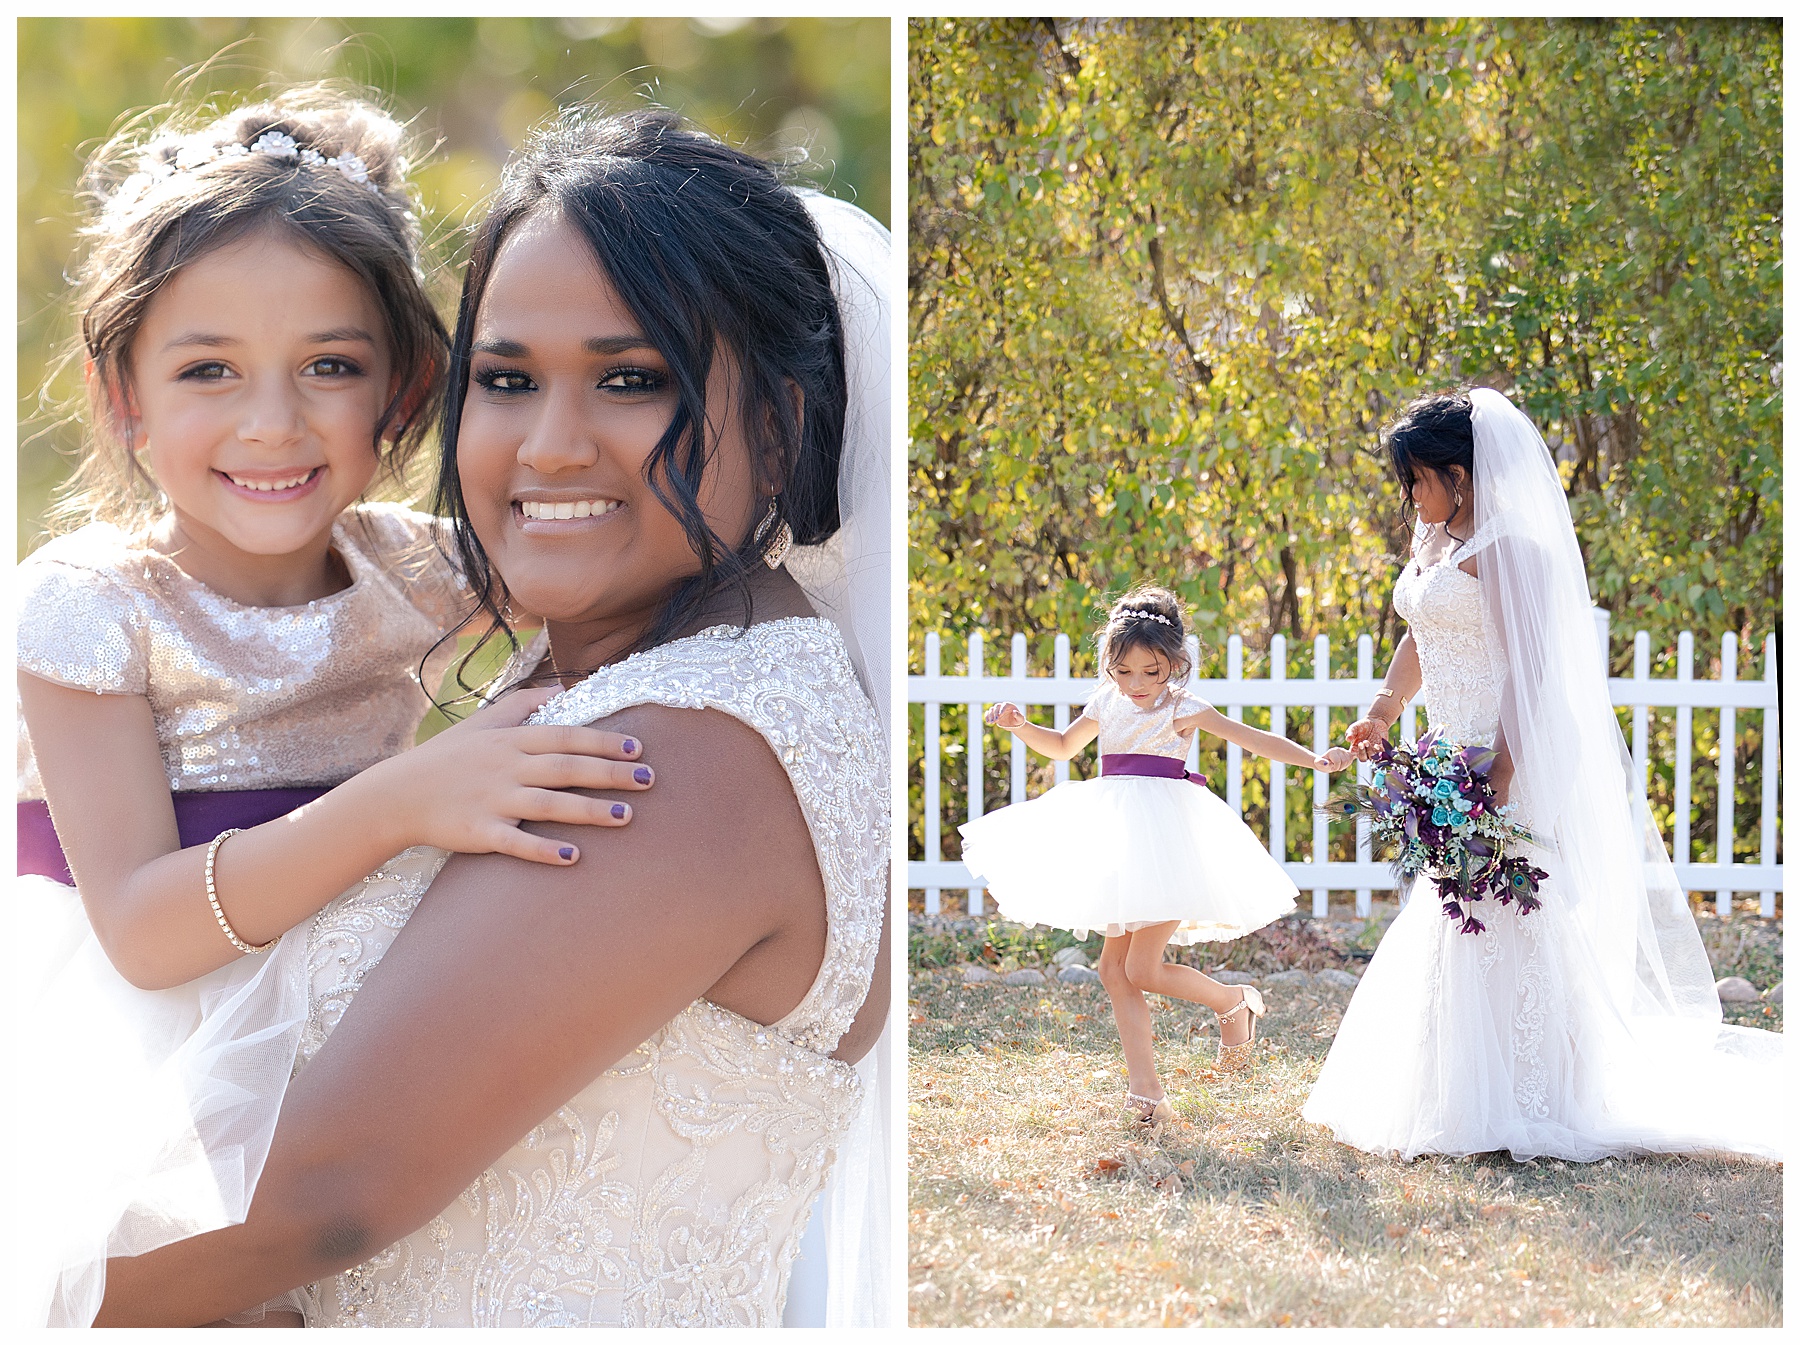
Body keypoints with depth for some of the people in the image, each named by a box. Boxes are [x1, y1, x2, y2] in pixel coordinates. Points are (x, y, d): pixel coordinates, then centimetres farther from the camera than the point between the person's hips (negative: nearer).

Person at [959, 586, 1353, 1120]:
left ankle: (1235, 1002, 14)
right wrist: (1021, 726, 9)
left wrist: (1318, 760, -22)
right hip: (1119, 838, 6)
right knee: (1114, 965, 2)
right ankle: (1144, 1086, 7)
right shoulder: (1106, 703, 9)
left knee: (1143, 970, -12)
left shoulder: (1183, 709, -6)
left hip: (1163, 836, -6)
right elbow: (1063, 746, 26)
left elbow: (1256, 740, -10)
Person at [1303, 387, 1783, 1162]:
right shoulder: (1432, 540, 13)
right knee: (1453, 920, 11)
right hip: (1455, 757, 9)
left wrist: (1501, 766, -25)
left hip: (1507, 760, -9)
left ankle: (1519, 1106, -1)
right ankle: (1465, 1099, 19)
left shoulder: (1503, 547, -14)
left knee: (1498, 923, -7)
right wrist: (1384, 711, 9)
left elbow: (1526, 665, -18)